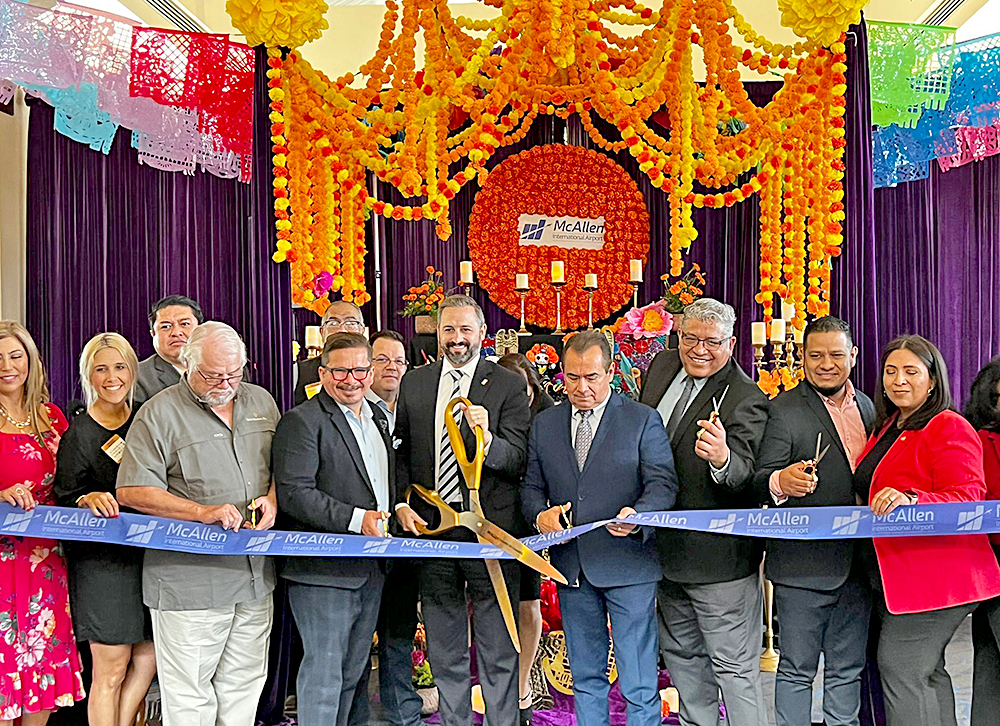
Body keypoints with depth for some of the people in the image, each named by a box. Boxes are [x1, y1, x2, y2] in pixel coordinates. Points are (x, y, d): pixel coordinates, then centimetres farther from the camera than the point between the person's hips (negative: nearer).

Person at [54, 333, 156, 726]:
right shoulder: (78, 433, -4)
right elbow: (63, 499, -4)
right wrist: (89, 499, -24)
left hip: (148, 553, 5)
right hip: (101, 559, -5)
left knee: (148, 659, 7)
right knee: (111, 669, -1)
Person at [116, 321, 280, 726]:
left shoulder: (261, 401, 11)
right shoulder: (159, 414, -6)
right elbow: (132, 491, -10)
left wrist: (273, 497, -4)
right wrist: (202, 512, -18)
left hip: (255, 570, 5)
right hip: (189, 580, -5)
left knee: (245, 684, 14)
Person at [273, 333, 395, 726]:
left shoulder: (378, 417, 15)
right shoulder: (302, 421, -10)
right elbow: (294, 494, -19)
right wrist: (356, 518, -24)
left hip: (371, 571, 8)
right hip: (323, 571, -8)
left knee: (352, 671, 17)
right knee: (323, 671, -2)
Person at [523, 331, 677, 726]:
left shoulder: (643, 420, -1)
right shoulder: (544, 424, 11)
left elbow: (663, 483, -7)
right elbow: (531, 487, 14)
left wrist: (638, 516, -27)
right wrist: (540, 514, -9)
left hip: (628, 564, -4)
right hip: (571, 565, 4)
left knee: (639, 683, 0)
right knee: (585, 678, 16)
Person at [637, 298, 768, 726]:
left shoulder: (746, 400, -18)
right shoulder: (662, 366, 2)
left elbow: (744, 477, -30)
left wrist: (722, 458, -53)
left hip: (717, 558, -7)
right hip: (664, 547, 8)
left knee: (734, 667, 1)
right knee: (681, 654, 22)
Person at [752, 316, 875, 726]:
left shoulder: (867, 407, 12)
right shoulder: (784, 411, -8)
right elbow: (761, 482, -15)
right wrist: (780, 482, -36)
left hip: (857, 565, 6)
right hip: (803, 565, -6)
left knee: (847, 670, 15)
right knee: (796, 669, 4)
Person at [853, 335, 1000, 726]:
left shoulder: (950, 428, -9)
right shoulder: (887, 428, 18)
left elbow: (968, 497, -19)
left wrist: (910, 500, -32)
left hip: (934, 574, -9)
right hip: (894, 576, 9)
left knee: (901, 669, -11)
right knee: (926, 672, 14)